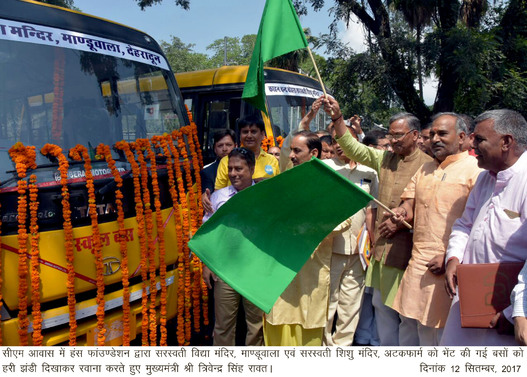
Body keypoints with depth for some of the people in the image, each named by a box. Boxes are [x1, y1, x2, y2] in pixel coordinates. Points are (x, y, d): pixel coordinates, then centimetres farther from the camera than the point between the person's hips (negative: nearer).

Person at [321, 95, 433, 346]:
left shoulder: (427, 165, -10)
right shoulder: (385, 158, 9)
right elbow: (354, 149, 4)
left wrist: (401, 222, -16)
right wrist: (337, 118, -5)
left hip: (407, 248, -6)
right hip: (382, 247, 7)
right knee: (381, 304, 17)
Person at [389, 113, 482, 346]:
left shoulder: (475, 171, -6)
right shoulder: (425, 170, 17)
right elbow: (409, 205, 18)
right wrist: (401, 212, -6)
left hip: (448, 267, -6)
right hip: (417, 264, 7)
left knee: (434, 333, 2)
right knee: (410, 330, 15)